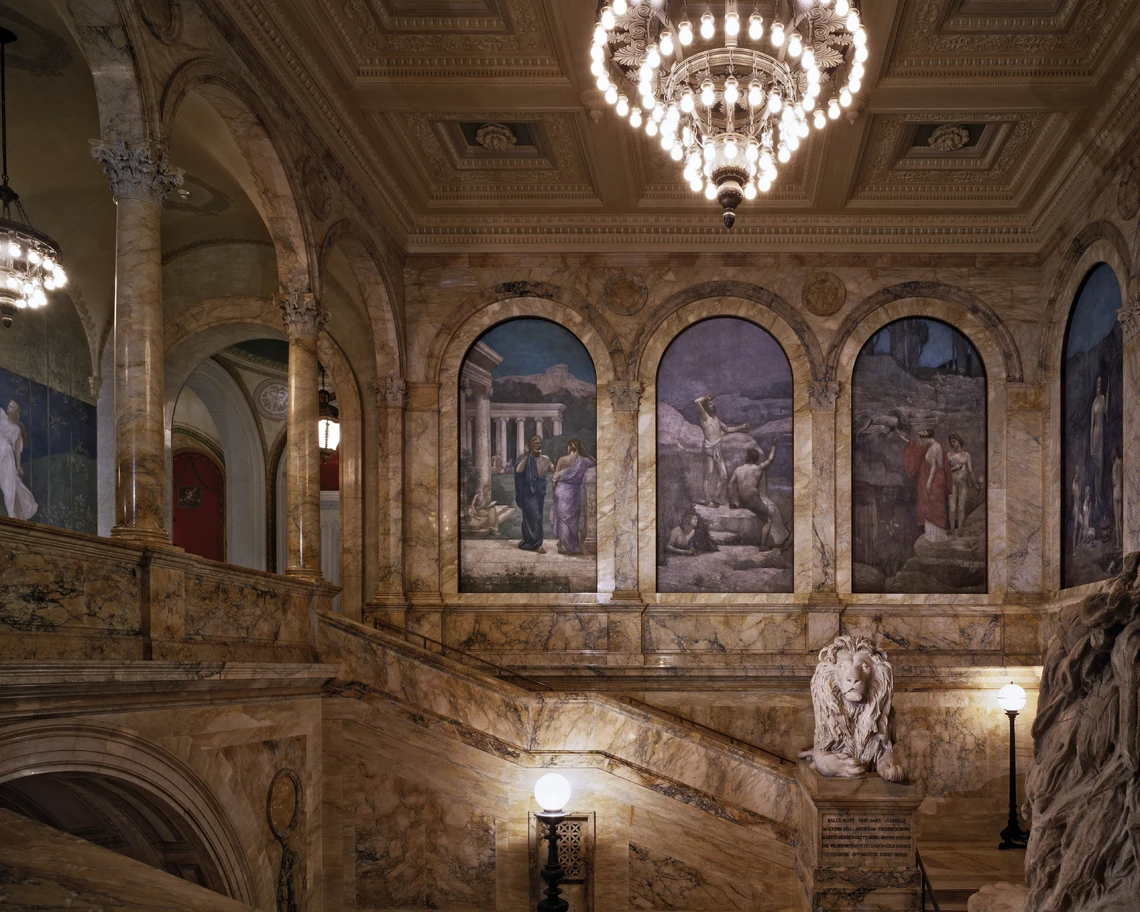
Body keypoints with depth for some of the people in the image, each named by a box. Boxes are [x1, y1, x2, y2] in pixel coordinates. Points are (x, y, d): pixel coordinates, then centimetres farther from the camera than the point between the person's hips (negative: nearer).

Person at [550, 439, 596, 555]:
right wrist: (585, 453, 8)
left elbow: (556, 478, -8)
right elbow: (594, 462, 16)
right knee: (572, 519, 13)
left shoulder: (562, 460, -8)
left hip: (562, 490, -1)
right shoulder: (582, 461, -3)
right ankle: (572, 546, 18)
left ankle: (564, 546, 11)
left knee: (563, 518, 8)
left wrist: (554, 492, 0)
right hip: (574, 492, 1)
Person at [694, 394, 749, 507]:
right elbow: (697, 402, -14)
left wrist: (741, 427, 35)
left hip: (717, 451, 7)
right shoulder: (704, 416, 2)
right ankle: (708, 500, -1)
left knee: (723, 476, 2)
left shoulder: (716, 419, 24)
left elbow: (727, 429, 38)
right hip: (709, 448, -7)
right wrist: (706, 398, 4)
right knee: (709, 475, -5)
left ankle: (715, 498, 11)